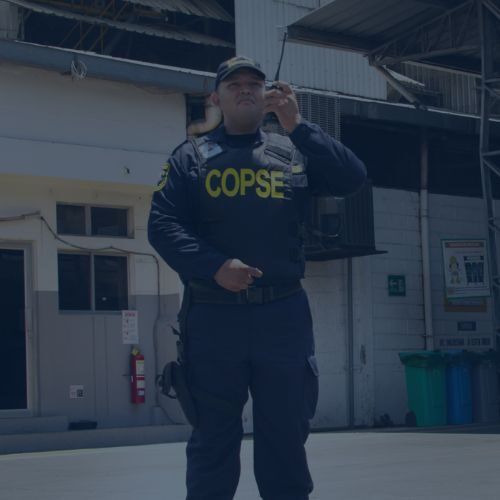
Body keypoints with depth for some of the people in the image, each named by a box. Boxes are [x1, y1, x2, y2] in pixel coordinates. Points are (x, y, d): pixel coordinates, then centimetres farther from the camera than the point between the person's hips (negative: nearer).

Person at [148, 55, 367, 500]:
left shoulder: (295, 153, 11)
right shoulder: (191, 157, 8)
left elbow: (353, 177, -4)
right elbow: (162, 225, -2)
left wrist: (297, 125, -10)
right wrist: (214, 267, -17)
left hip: (284, 315, 1)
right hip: (213, 316, -1)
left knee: (286, 435, 8)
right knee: (214, 438, 6)